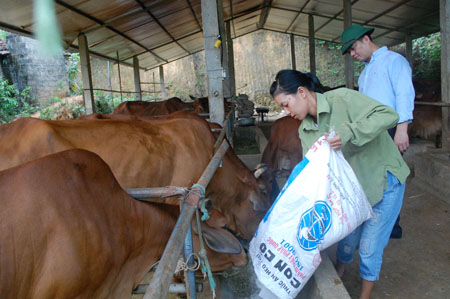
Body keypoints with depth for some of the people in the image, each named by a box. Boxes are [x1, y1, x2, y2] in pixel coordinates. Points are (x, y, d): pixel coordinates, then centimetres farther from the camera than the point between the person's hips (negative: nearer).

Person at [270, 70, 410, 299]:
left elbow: (389, 115, -26)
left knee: (369, 246, 3)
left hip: (384, 179, -5)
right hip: (353, 186, 5)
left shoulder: (342, 99, -20)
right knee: (348, 236, 13)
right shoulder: (305, 130, -1)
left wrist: (347, 132, -37)